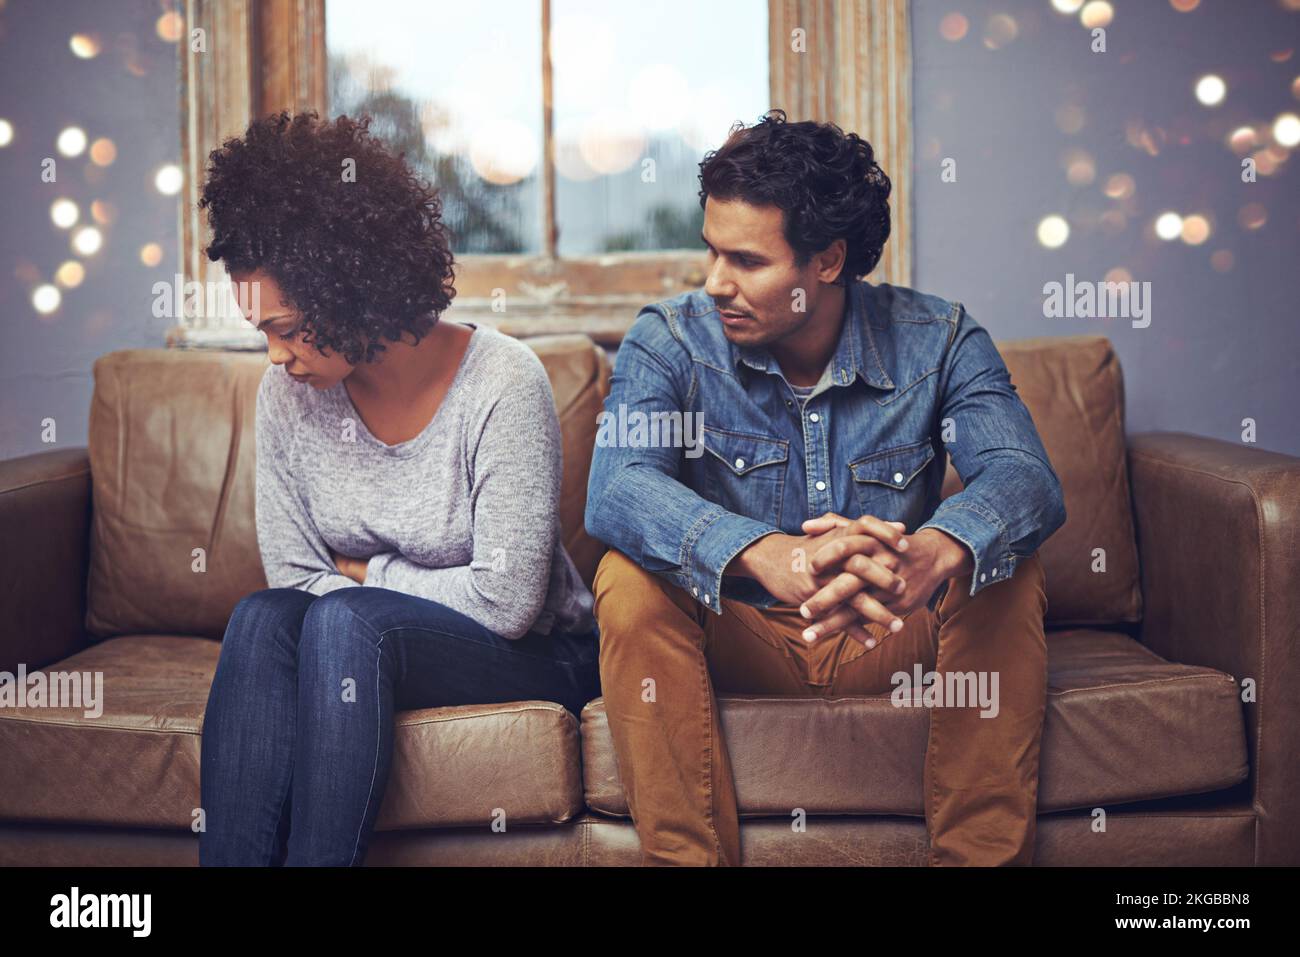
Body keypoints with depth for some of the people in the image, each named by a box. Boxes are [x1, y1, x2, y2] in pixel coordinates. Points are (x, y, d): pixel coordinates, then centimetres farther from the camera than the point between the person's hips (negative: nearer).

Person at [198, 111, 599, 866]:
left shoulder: (502, 381, -19)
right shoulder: (288, 394, -4)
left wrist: (368, 575, -8)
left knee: (346, 620, -32)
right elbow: (294, 577, 0)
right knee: (262, 618, -28)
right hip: (362, 651, 4)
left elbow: (507, 601, -20)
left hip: (536, 656, -4)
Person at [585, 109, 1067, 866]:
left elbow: (1027, 478, -26)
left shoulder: (938, 341, -9)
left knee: (1006, 569, -25)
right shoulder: (670, 342, -12)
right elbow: (617, 488, -31)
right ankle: (688, 856, -24)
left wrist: (929, 554, -51)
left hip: (891, 638, 1)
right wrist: (766, 555, -52)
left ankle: (985, 854, -20)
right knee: (631, 580, -28)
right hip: (738, 634, 0)